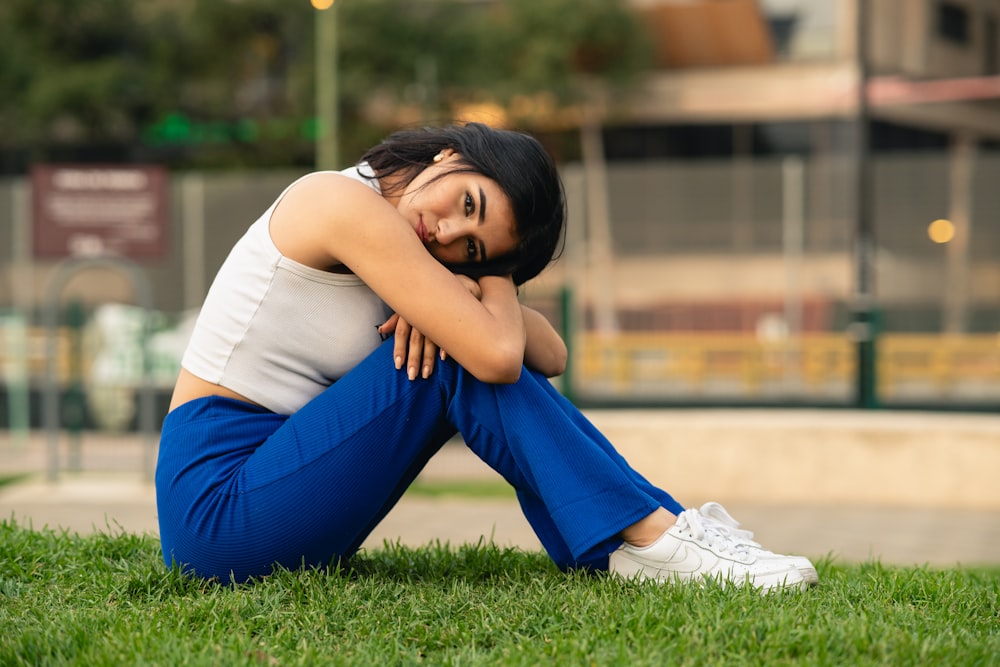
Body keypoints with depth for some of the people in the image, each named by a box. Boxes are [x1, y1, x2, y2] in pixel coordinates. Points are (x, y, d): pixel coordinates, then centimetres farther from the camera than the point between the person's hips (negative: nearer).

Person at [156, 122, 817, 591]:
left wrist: (472, 282, -15)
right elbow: (496, 353, -25)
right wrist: (494, 289, -3)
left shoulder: (393, 241, 10)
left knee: (460, 342, 1)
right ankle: (655, 537, -15)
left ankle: (655, 527, -4)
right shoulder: (347, 202, -17)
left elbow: (550, 354, 4)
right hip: (217, 503, -8)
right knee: (467, 357, -17)